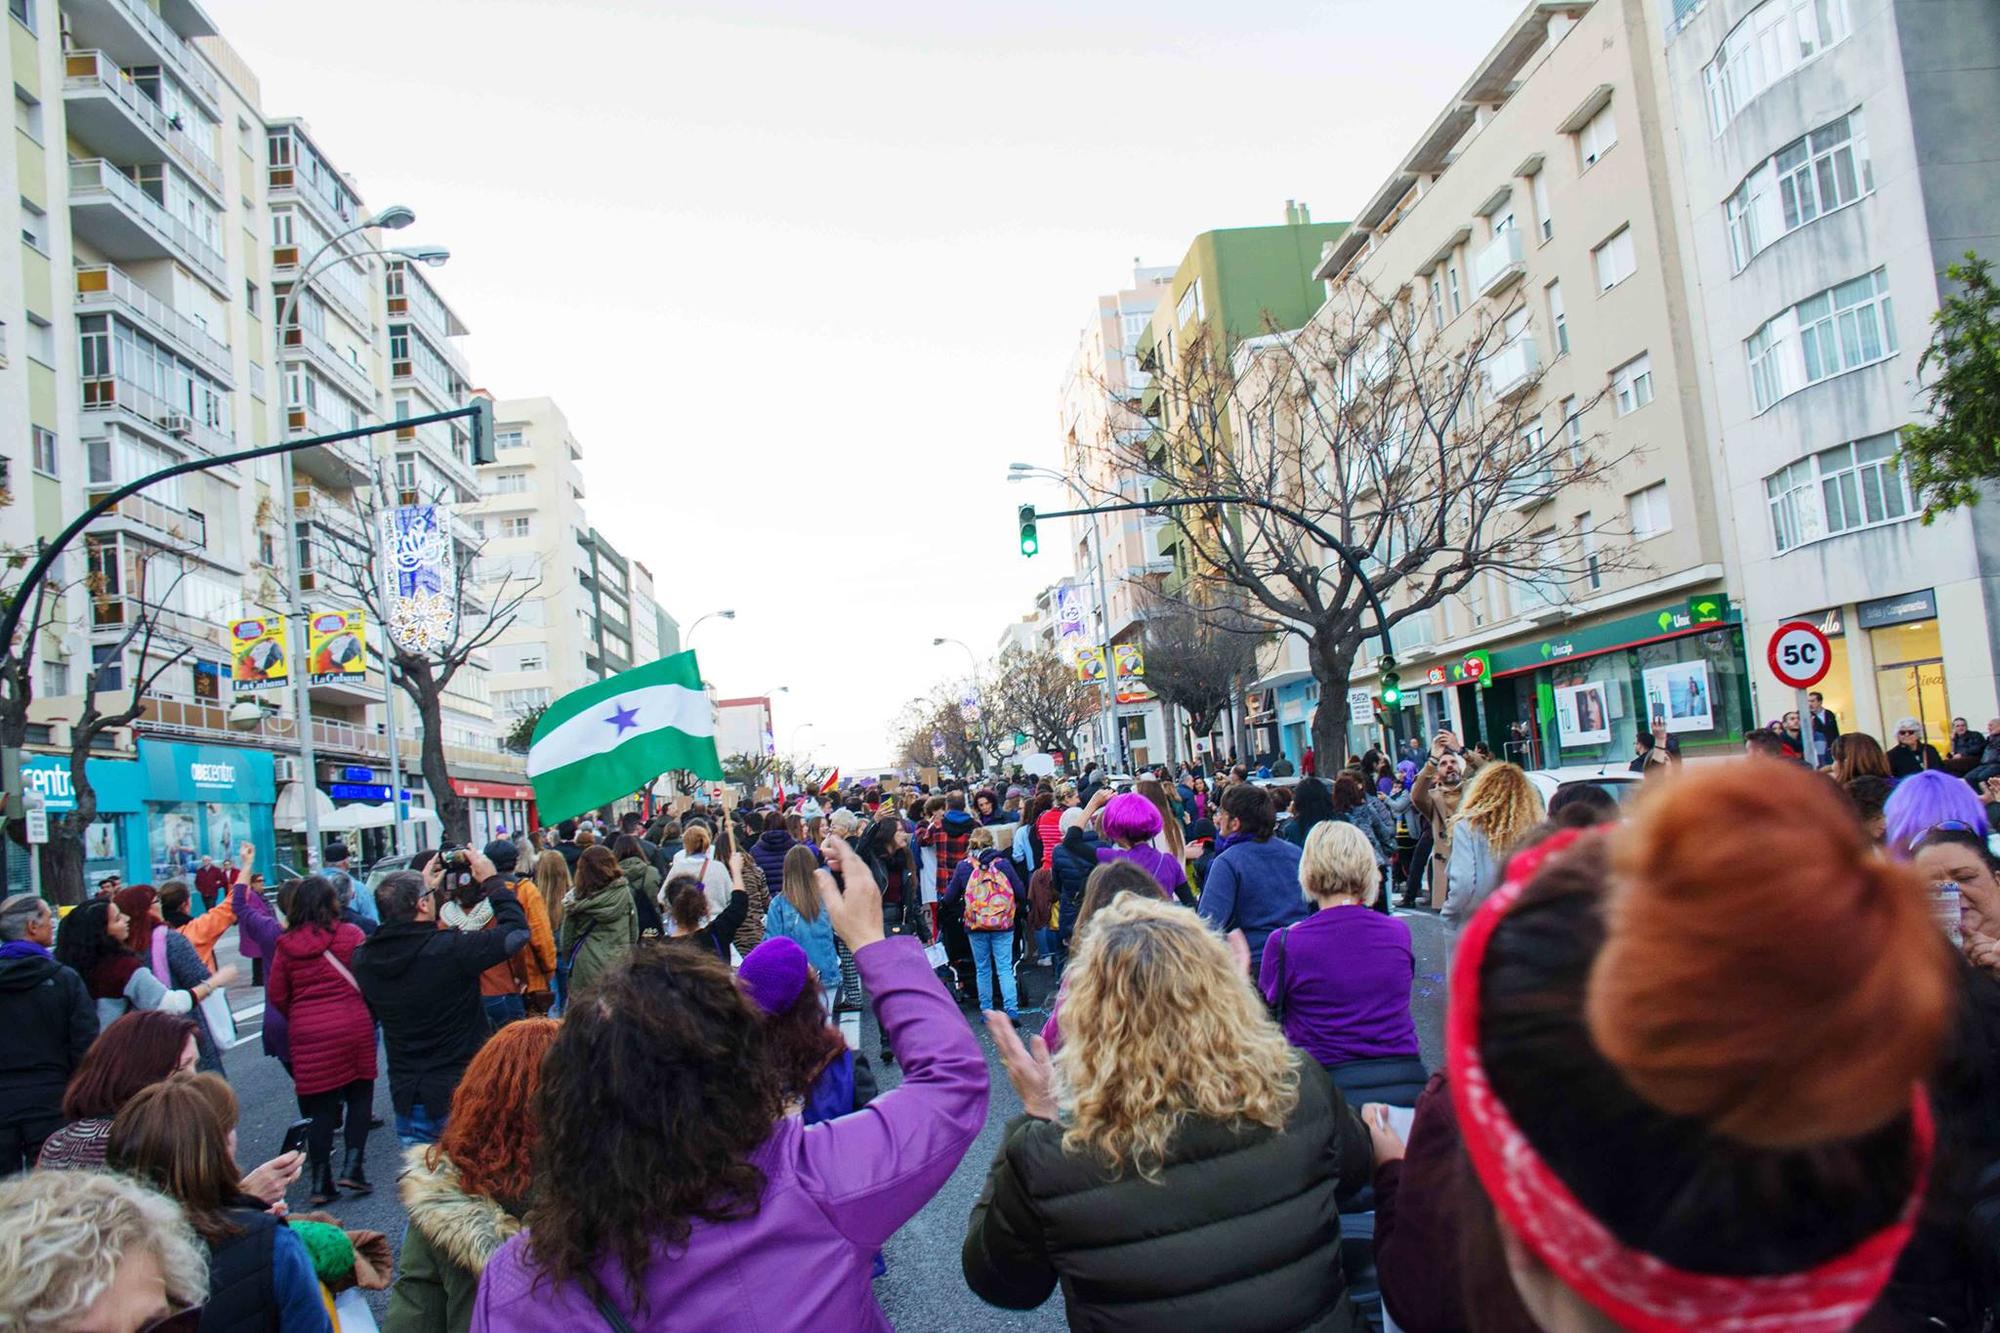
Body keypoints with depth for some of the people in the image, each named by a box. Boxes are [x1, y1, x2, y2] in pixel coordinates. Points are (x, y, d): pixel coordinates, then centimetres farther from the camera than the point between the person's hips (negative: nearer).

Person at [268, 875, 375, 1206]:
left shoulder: (286, 945, 1)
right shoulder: (350, 935, -6)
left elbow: (278, 996, 5)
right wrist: (368, 1017, 17)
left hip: (307, 1034, 2)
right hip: (353, 1027, -2)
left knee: (319, 1105, 8)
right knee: (359, 1094, 13)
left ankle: (320, 1181, 10)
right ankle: (353, 1166, 7)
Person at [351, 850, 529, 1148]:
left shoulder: (364, 959, -7)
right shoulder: (450, 949, -24)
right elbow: (517, 930, -13)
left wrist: (425, 887, 17)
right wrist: (492, 880, -2)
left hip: (408, 1100, 5)